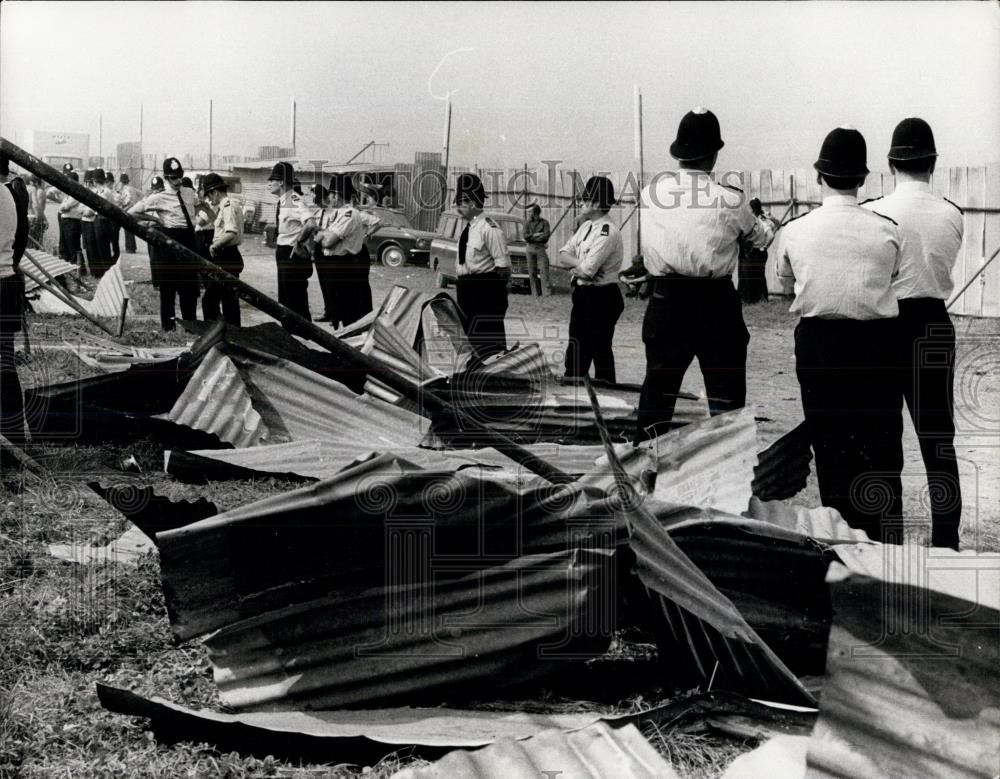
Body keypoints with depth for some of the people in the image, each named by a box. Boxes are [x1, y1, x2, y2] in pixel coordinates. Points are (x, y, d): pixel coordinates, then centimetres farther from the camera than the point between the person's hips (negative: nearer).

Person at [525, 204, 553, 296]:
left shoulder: (544, 222, 2)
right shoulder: (528, 223, 10)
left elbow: (546, 237, -7)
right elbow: (525, 236, 0)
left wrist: (531, 238, -9)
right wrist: (535, 235, -15)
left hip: (541, 248, -3)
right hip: (530, 248, 3)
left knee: (543, 271, -9)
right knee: (532, 271, 3)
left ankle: (546, 292, -12)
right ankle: (535, 293, 7)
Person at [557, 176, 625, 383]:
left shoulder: (608, 232, -19)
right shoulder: (586, 226, 11)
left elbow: (587, 270, -24)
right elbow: (564, 253, 9)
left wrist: (574, 268, -3)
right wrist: (580, 264, -11)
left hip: (602, 298, -9)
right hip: (582, 295, 9)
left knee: (600, 351, 0)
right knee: (576, 350, 14)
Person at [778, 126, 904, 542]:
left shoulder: (796, 230, -6)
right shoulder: (887, 231, -8)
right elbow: (892, 275, 6)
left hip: (817, 341, 1)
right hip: (877, 343, -1)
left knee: (831, 445, 9)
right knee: (882, 445, 8)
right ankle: (885, 537, 12)